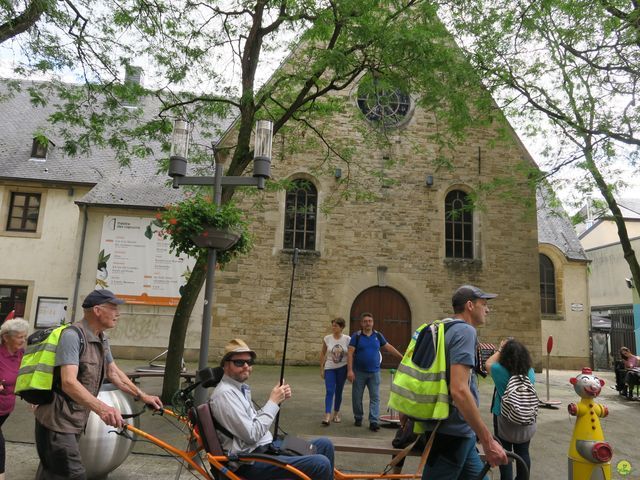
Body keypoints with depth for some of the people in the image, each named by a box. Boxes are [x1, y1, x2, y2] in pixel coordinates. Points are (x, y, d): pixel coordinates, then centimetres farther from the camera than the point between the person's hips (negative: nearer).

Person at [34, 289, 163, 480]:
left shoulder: (102, 339, 8)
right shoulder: (72, 335, -22)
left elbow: (114, 373, 16)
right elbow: (69, 383, -32)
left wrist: (142, 396, 11)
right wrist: (101, 408, -45)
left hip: (74, 421, 9)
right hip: (57, 421, -9)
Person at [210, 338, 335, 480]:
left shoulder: (241, 387, 11)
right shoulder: (225, 393, -18)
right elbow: (251, 435, -21)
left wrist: (278, 400, 2)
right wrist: (273, 402, -14)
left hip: (265, 447, 10)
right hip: (251, 461, -10)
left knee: (324, 444, 11)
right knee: (321, 464, -21)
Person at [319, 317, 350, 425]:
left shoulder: (347, 339, -7)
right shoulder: (327, 339, -4)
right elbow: (322, 354, 5)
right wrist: (321, 368, 3)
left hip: (342, 368, 0)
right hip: (329, 368, 0)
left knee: (338, 391, 10)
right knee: (330, 391, -10)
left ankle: (336, 414, 25)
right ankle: (327, 415, -14)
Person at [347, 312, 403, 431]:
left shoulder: (378, 335, 4)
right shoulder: (356, 336, -6)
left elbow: (389, 347, 14)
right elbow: (350, 353, -10)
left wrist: (402, 357, 13)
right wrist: (350, 370, -18)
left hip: (374, 372, 2)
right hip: (359, 372, -2)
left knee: (375, 398, -1)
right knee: (357, 397, 8)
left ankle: (374, 421, 1)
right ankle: (358, 418, 26)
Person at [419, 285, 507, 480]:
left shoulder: (449, 329, 14)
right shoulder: (465, 331, -16)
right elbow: (459, 390, -26)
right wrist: (488, 441, -22)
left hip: (459, 433, 10)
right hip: (452, 433, -10)